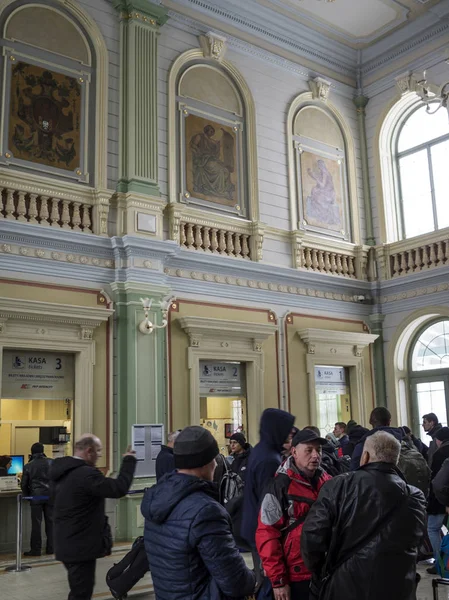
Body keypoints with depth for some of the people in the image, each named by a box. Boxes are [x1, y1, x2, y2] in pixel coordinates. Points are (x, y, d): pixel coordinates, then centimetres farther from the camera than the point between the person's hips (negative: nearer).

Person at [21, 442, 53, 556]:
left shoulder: (28, 466, 0)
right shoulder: (51, 462, 1)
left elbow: (23, 484, 2)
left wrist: (27, 495, 17)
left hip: (36, 496, -1)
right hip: (49, 495, 1)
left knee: (36, 523, 3)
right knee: (50, 521, 8)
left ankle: (36, 549, 4)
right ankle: (50, 547, 11)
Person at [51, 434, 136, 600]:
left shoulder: (61, 469, 4)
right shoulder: (86, 474, -25)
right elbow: (119, 488, -27)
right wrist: (129, 460, -15)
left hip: (66, 542, 10)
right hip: (80, 545, -10)